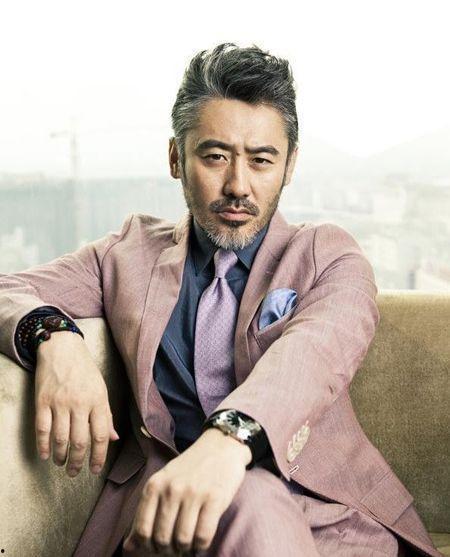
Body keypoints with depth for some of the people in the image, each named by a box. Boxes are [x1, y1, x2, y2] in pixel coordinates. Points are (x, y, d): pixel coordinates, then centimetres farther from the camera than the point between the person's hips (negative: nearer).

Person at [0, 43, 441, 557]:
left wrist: (229, 435, -36)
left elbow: (321, 342, -13)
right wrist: (53, 337, -17)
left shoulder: (329, 254, 10)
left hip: (325, 513, 0)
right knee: (249, 500, -35)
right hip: (165, 505, 1)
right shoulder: (132, 251, 17)